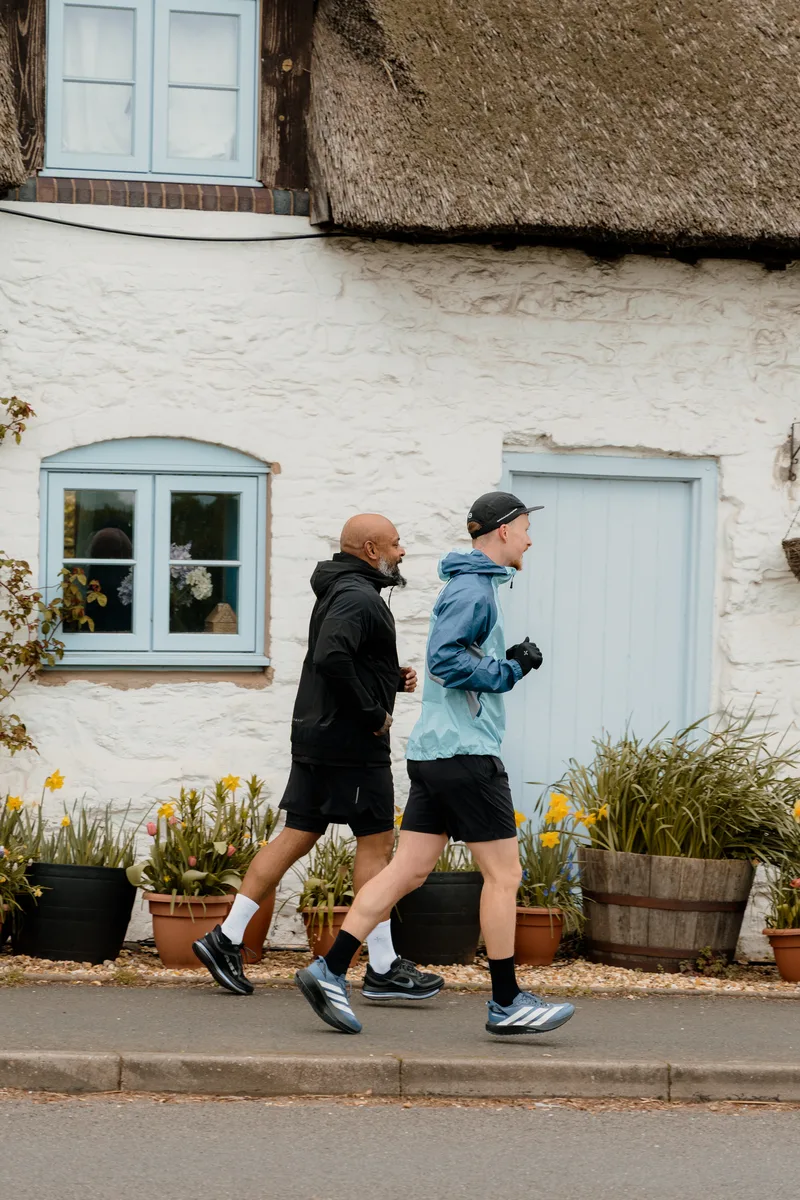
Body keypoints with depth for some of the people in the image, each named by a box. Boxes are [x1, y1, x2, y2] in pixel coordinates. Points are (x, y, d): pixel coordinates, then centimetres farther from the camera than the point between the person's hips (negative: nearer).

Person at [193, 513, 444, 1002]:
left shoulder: (341, 593, 18)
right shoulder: (358, 598, -16)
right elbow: (331, 656, -31)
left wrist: (394, 677, 11)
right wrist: (374, 712, -22)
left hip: (316, 737, 10)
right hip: (352, 743, -10)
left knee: (297, 836, 11)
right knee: (376, 842, -3)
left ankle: (227, 939, 9)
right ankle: (384, 970, 0)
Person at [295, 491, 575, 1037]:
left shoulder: (477, 586, 20)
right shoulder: (472, 588, -11)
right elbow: (445, 659, -22)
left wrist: (514, 661, 11)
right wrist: (510, 671, -13)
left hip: (434, 753, 10)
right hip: (466, 751, -10)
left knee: (407, 870, 6)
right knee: (504, 874, -3)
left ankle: (330, 971, 2)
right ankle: (507, 1003, 2)